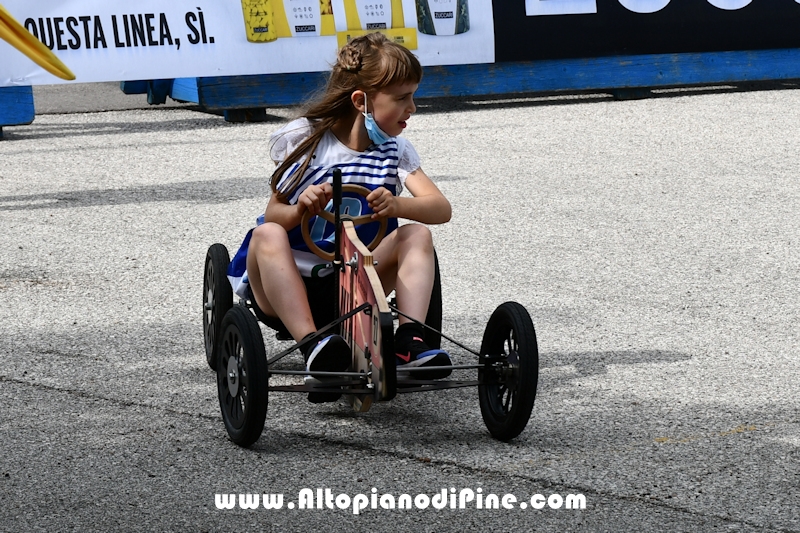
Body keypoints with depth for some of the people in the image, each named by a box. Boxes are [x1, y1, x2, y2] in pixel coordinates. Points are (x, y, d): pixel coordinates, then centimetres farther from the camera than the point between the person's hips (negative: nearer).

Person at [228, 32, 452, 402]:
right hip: (287, 286, -3)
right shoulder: (304, 140, -5)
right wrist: (300, 209, -29)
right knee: (267, 235, -34)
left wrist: (396, 205, -31)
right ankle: (313, 347, -50)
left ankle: (409, 343, -33)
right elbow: (273, 214, -5)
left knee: (416, 235, -17)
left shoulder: (395, 150, 3)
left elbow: (441, 208, -9)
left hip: (349, 285, 3)